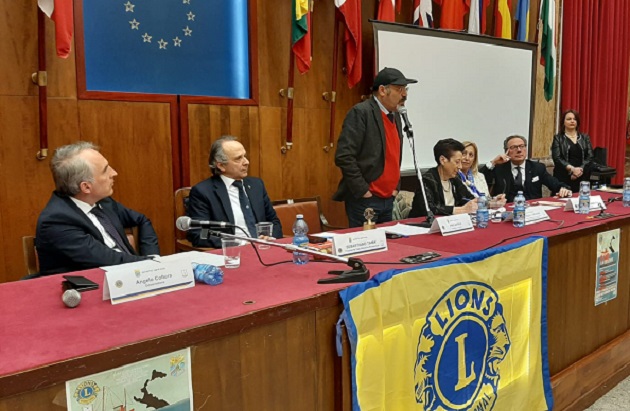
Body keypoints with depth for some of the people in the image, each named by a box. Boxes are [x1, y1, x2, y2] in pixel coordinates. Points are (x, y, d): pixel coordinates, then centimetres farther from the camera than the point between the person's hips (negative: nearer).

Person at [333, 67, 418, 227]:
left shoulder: (395, 115, 13)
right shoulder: (360, 113, -13)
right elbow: (343, 156, -19)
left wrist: (396, 187, 14)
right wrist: (362, 191, -16)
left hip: (388, 200, 8)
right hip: (364, 200, -8)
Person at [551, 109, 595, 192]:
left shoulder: (585, 138, 13)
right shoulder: (558, 138, 4)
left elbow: (590, 157, 4)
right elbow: (557, 158, -7)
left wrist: (580, 169, -12)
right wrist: (572, 169, -18)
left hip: (582, 177, 3)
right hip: (563, 178, -2)